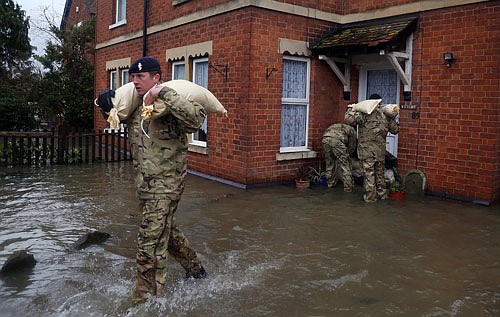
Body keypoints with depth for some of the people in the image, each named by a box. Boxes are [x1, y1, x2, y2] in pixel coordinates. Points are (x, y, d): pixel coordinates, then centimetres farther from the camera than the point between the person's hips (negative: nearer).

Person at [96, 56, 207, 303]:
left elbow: (196, 119, -37)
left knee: (150, 243, -5)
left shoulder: (170, 105, -17)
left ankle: (145, 299, 9)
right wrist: (106, 102, 5)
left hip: (165, 185, -9)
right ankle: (195, 270, 43)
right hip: (145, 184, 9)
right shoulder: (136, 107, 8)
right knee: (167, 232, 23)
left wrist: (164, 93, -35)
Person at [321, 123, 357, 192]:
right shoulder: (352, 130, 28)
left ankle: (331, 183, 35)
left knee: (329, 163, 24)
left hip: (325, 139, 5)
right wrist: (346, 155, 41)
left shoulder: (336, 126, 43)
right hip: (336, 140, -5)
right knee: (345, 163, 8)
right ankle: (348, 187, 12)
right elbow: (352, 146, 24)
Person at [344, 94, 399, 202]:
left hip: (367, 149, -5)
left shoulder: (364, 113, -11)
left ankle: (370, 197, 4)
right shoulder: (385, 115, 6)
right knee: (380, 172, 17)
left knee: (369, 173, 1)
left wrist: (351, 109, -2)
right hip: (380, 150, 5)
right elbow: (395, 129, 13)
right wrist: (393, 118, 30)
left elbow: (349, 119, -20)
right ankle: (382, 194, 27)